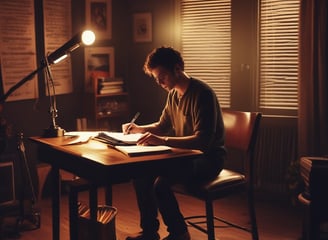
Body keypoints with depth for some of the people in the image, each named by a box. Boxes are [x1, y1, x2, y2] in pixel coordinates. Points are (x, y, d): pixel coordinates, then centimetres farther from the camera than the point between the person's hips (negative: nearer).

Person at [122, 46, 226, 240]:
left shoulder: (202, 93, -21)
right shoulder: (173, 94, 7)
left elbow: (202, 141, -30)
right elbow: (162, 126, 22)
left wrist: (162, 140, -35)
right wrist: (139, 129, 3)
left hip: (208, 158, -9)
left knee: (161, 183, -28)